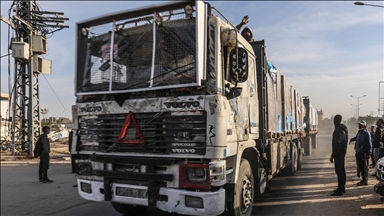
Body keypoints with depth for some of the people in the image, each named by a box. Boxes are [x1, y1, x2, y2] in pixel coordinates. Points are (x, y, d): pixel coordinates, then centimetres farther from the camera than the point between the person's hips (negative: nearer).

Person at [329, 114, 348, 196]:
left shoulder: (338, 130, -19)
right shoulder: (344, 129, 13)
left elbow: (337, 144, -24)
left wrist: (333, 155, -22)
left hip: (339, 152, -10)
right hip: (343, 150, 10)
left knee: (339, 171, -8)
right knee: (342, 170, 17)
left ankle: (340, 190, -6)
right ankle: (342, 187, 27)